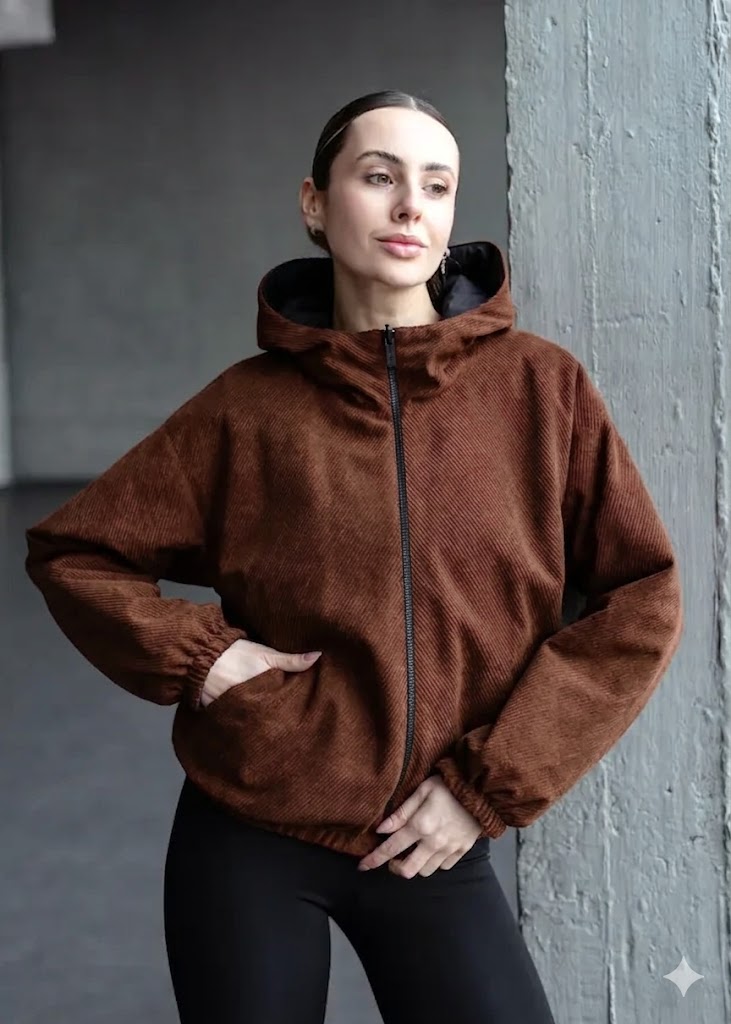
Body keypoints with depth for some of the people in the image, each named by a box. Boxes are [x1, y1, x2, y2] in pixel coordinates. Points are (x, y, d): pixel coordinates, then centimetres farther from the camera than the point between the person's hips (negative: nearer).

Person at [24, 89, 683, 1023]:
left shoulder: (542, 386, -4)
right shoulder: (250, 406, -4)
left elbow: (641, 600, -4)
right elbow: (70, 551, 5)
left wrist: (493, 783, -8)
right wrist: (192, 656, -11)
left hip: (435, 848, 0)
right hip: (247, 840, 0)